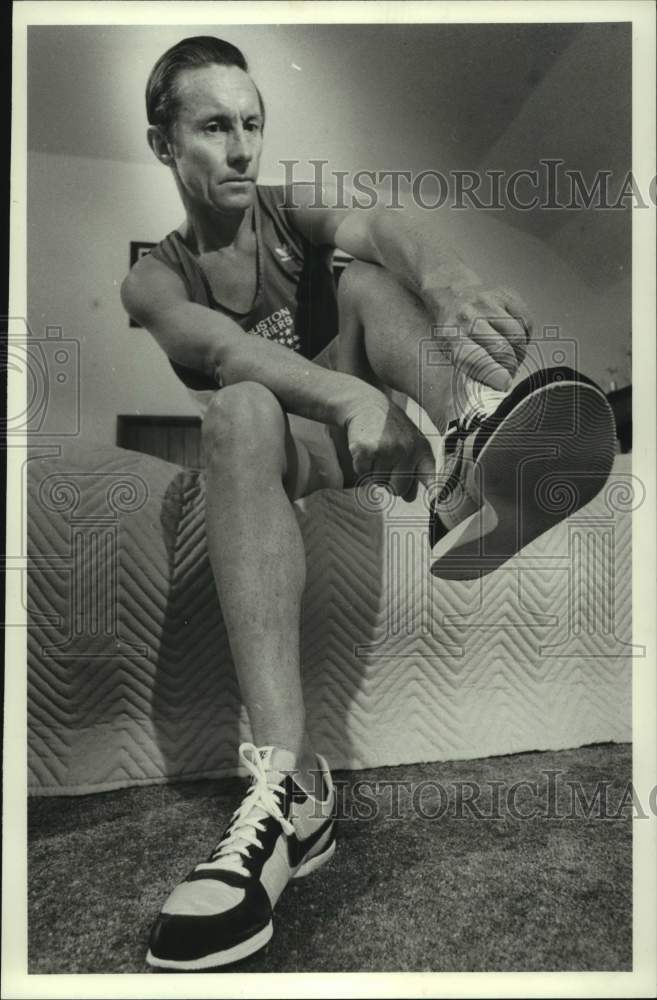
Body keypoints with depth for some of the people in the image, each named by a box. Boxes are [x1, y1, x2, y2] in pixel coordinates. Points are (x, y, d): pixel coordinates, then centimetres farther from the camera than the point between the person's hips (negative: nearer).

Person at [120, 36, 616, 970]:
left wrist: (449, 281, -46)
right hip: (282, 444, -1)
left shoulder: (296, 211, 5)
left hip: (373, 418, 2)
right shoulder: (153, 281, 1)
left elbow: (381, 224, -20)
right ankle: (290, 775, -50)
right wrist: (346, 396, -44)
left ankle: (473, 443, -48)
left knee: (364, 278, -17)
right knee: (240, 409, -34)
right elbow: (221, 346, -23)